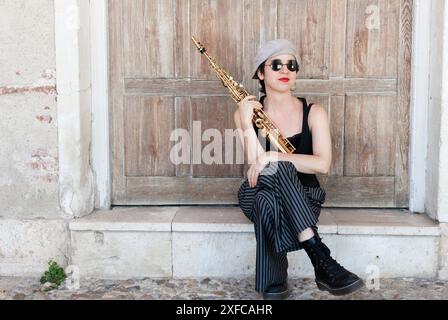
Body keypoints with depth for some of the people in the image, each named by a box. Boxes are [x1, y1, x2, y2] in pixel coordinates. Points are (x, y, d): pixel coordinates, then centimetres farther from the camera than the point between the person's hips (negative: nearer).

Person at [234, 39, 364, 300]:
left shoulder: (314, 113, -2)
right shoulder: (246, 112, 0)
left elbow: (322, 164, -18)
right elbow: (255, 164, -13)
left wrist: (272, 157, -25)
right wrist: (246, 125, -24)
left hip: (303, 196, 0)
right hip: (258, 194, 0)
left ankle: (274, 281, -28)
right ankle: (322, 259, -39)